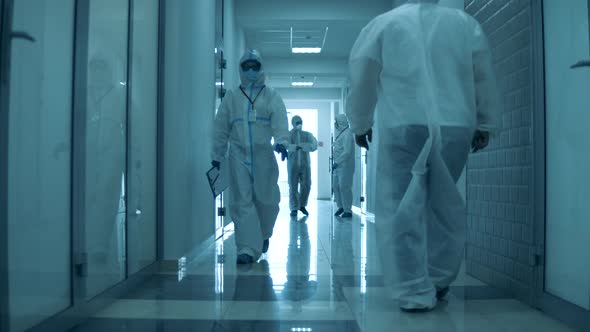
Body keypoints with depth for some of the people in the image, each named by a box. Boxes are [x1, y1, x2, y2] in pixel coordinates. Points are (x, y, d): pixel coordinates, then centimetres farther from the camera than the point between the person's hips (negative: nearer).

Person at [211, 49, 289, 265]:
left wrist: (281, 141, -26)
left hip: (263, 154, -1)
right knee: (242, 202, -6)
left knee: (266, 200, 6)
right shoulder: (232, 97, 13)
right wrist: (217, 155, 9)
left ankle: (264, 234, 33)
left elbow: (279, 120, -7)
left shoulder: (271, 96, 9)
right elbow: (221, 127, 13)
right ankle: (247, 248, -5)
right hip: (238, 155, 1)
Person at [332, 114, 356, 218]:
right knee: (336, 186, 11)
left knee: (344, 187, -7)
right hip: (338, 166, 9)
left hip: (345, 166, -9)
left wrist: (337, 162, -21)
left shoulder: (347, 134, -13)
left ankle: (348, 211, -1)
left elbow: (347, 152, -20)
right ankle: (341, 206, 22)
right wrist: (335, 163, 16)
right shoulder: (340, 133, 17)